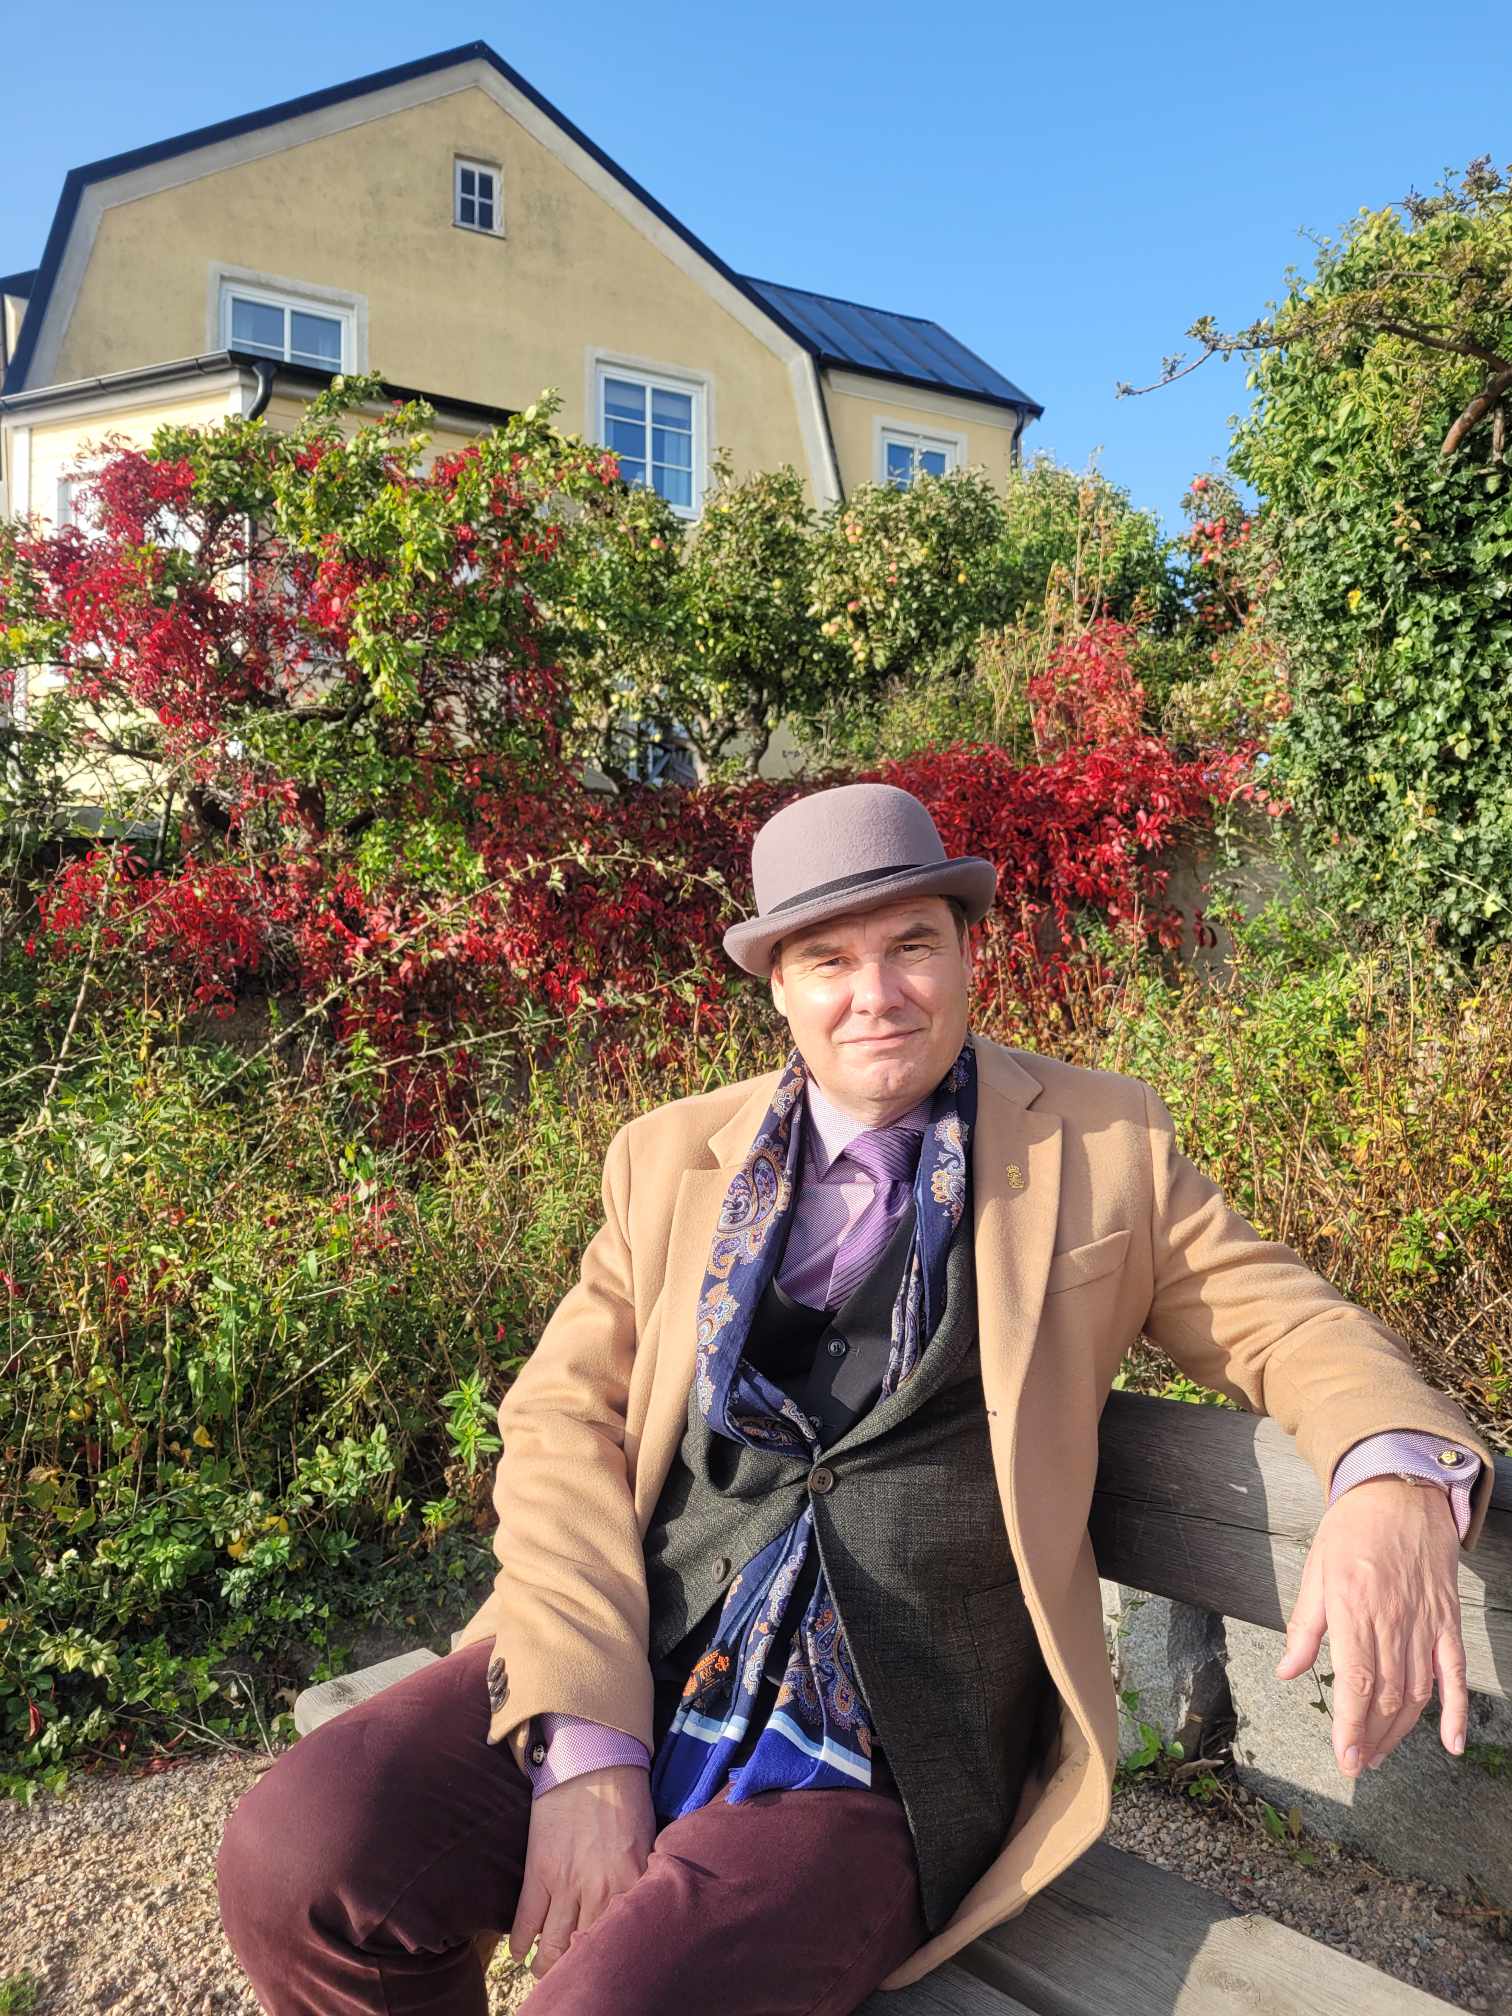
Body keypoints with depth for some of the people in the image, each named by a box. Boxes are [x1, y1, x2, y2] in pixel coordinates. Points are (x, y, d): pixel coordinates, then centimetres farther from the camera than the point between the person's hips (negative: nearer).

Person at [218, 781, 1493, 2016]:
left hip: (885, 1752, -2)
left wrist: (1397, 1481, -17)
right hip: (620, 1675, 3)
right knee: (297, 1860, -19)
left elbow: (1283, 1321, 7)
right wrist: (583, 1743, -12)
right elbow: (564, 1420, 1)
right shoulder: (671, 1157, 8)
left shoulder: (1100, 1143, 5)